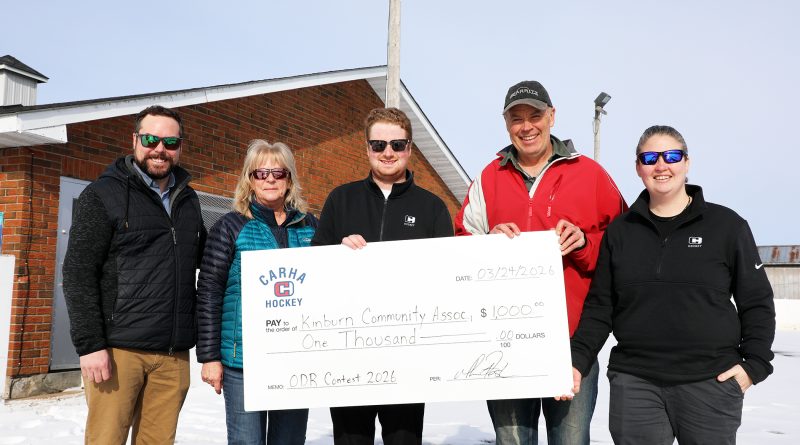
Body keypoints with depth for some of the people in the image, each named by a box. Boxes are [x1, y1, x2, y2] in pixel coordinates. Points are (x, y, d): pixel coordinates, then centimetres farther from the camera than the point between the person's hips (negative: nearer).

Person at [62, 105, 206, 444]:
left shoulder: (188, 200, 15)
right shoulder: (104, 194, -1)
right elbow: (78, 273, -6)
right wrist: (89, 344, -13)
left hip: (173, 354, 4)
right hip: (118, 349, -4)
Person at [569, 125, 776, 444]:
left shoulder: (726, 225, 1)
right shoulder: (620, 231, 7)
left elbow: (756, 302, 5)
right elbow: (600, 306, 8)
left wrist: (754, 365, -3)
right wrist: (578, 360, -1)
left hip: (711, 382, -1)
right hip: (633, 383, 2)